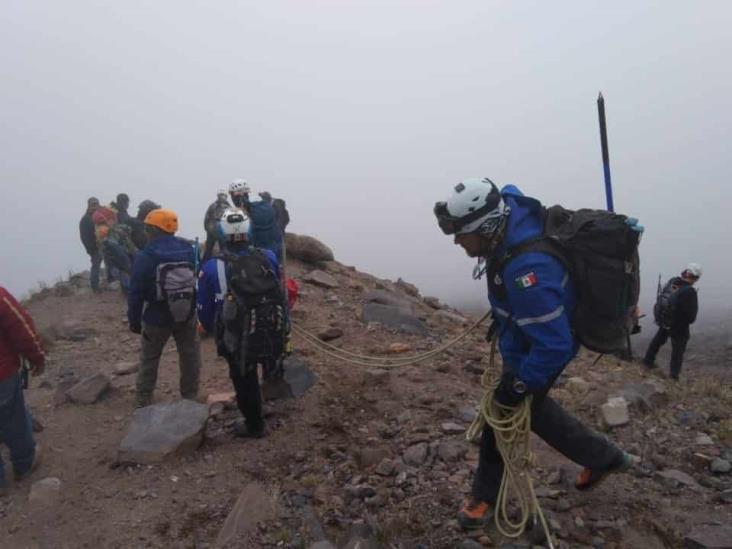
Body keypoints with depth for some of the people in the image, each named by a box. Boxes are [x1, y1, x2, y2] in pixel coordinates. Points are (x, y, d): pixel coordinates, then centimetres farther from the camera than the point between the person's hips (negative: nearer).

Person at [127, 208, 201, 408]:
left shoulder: (145, 257, -17)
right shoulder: (188, 249, -4)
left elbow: (136, 293, -14)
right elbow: (197, 281, 1)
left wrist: (134, 320, -3)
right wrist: (194, 308, 9)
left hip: (157, 319, -2)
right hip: (187, 316, 2)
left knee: (149, 360, 16)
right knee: (190, 357, 14)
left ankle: (143, 401, 26)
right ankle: (190, 397, 21)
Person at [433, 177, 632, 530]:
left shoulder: (526, 270, -42)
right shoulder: (509, 207, -17)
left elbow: (554, 346, -39)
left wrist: (517, 385, -25)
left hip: (540, 350, -9)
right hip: (527, 330, 9)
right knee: (530, 405, 25)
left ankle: (486, 497, 31)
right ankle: (602, 456, 43)